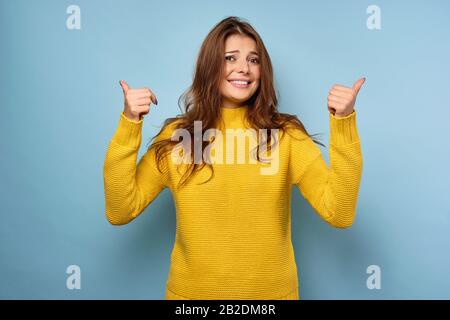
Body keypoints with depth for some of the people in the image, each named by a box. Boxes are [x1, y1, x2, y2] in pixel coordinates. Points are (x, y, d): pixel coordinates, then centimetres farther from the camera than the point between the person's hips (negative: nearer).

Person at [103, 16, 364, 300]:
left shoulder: (285, 134, -9)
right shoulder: (176, 135, -6)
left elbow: (340, 213, -16)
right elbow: (120, 212, -10)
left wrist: (344, 123, -24)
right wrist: (129, 124, -18)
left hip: (272, 292, 0)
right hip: (191, 291, 1)